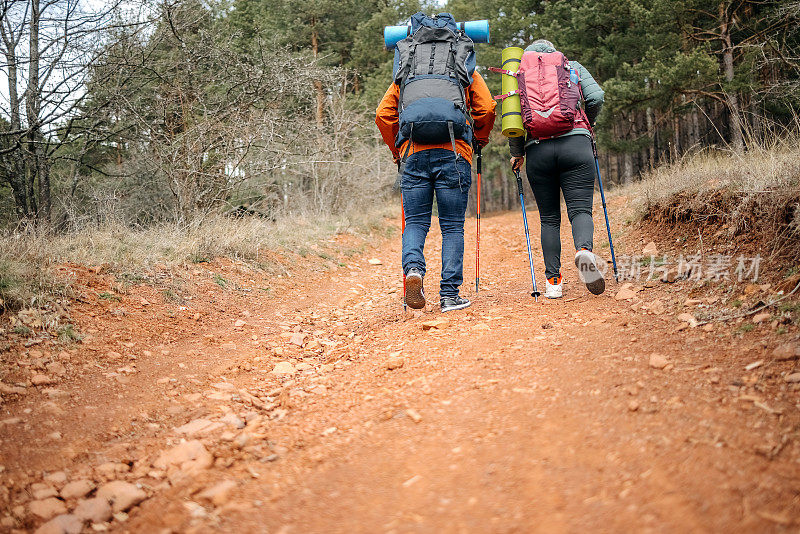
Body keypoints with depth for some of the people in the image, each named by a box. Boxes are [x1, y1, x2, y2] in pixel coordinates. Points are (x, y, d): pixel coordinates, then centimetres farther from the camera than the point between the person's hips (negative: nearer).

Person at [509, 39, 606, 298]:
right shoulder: (573, 67, 19)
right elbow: (596, 97, 5)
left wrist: (517, 153, 16)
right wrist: (587, 123, 24)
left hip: (537, 149, 1)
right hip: (575, 143, -1)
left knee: (549, 218, 9)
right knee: (580, 209, -4)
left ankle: (553, 282, 2)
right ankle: (584, 250, -36)